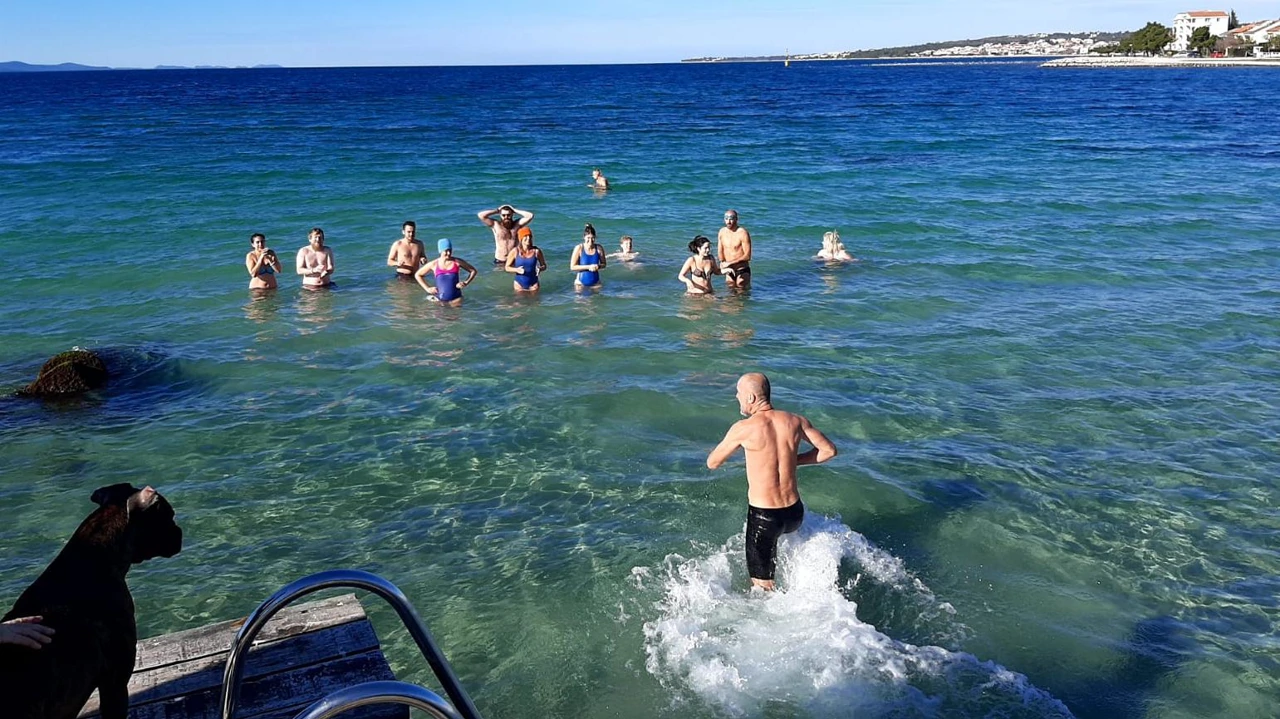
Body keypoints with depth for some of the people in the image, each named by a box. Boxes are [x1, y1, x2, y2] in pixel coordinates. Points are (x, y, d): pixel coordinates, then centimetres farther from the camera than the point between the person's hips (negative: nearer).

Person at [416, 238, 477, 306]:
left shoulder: (457, 262, -1)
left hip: (456, 299, 0)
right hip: (440, 300, 0)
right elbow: (417, 275, 12)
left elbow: (473, 271, 11)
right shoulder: (434, 264, -1)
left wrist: (466, 283, -2)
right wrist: (427, 289, 5)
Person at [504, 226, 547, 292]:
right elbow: (507, 267, 1)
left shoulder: (536, 251, -7)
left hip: (533, 284, 0)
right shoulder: (515, 252, -8)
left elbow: (544, 266, 5)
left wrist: (540, 269, -18)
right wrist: (517, 270, -19)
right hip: (519, 284, 0)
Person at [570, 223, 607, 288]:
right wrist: (588, 267, -18)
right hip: (581, 283, -2)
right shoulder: (579, 248, -10)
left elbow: (603, 264, 9)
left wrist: (598, 266, -15)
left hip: (595, 282, 2)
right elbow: (572, 267, -11)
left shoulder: (599, 248, -4)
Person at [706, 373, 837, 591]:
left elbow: (712, 463, -2)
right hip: (795, 513, 6)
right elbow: (829, 450, 7)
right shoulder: (795, 421, -1)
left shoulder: (743, 429, -13)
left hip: (763, 516, -5)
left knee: (763, 586, 9)